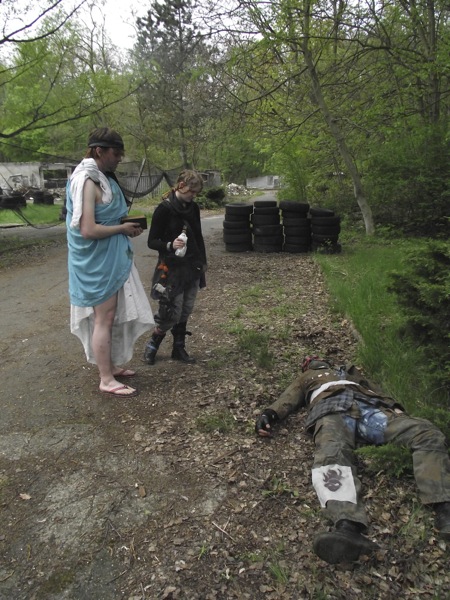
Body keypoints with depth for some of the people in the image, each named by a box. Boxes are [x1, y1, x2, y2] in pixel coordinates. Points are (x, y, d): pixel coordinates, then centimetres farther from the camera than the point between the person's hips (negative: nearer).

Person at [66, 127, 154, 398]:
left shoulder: (103, 178, 11)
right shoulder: (86, 181, -18)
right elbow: (88, 230, -25)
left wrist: (127, 226, 3)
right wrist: (122, 229, -14)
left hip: (110, 259, 9)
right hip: (98, 262, -9)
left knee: (113, 316, 17)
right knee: (104, 319, -1)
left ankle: (111, 366, 32)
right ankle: (106, 380, 11)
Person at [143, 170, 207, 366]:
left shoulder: (193, 208, 7)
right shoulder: (164, 209, -12)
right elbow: (152, 241, -11)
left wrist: (203, 261, 19)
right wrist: (170, 245, -29)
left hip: (192, 268, 6)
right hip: (171, 269, -6)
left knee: (185, 311, 9)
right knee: (171, 313, -6)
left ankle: (179, 348, 24)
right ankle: (152, 345, 18)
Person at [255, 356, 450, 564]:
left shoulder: (351, 373, 45)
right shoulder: (306, 378, 41)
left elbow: (375, 389, 29)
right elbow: (289, 398, 22)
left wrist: (395, 407, 7)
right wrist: (269, 414, 0)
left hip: (371, 408, 4)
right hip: (332, 412, -3)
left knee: (427, 432, -20)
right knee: (332, 454, -38)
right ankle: (348, 527, -61)